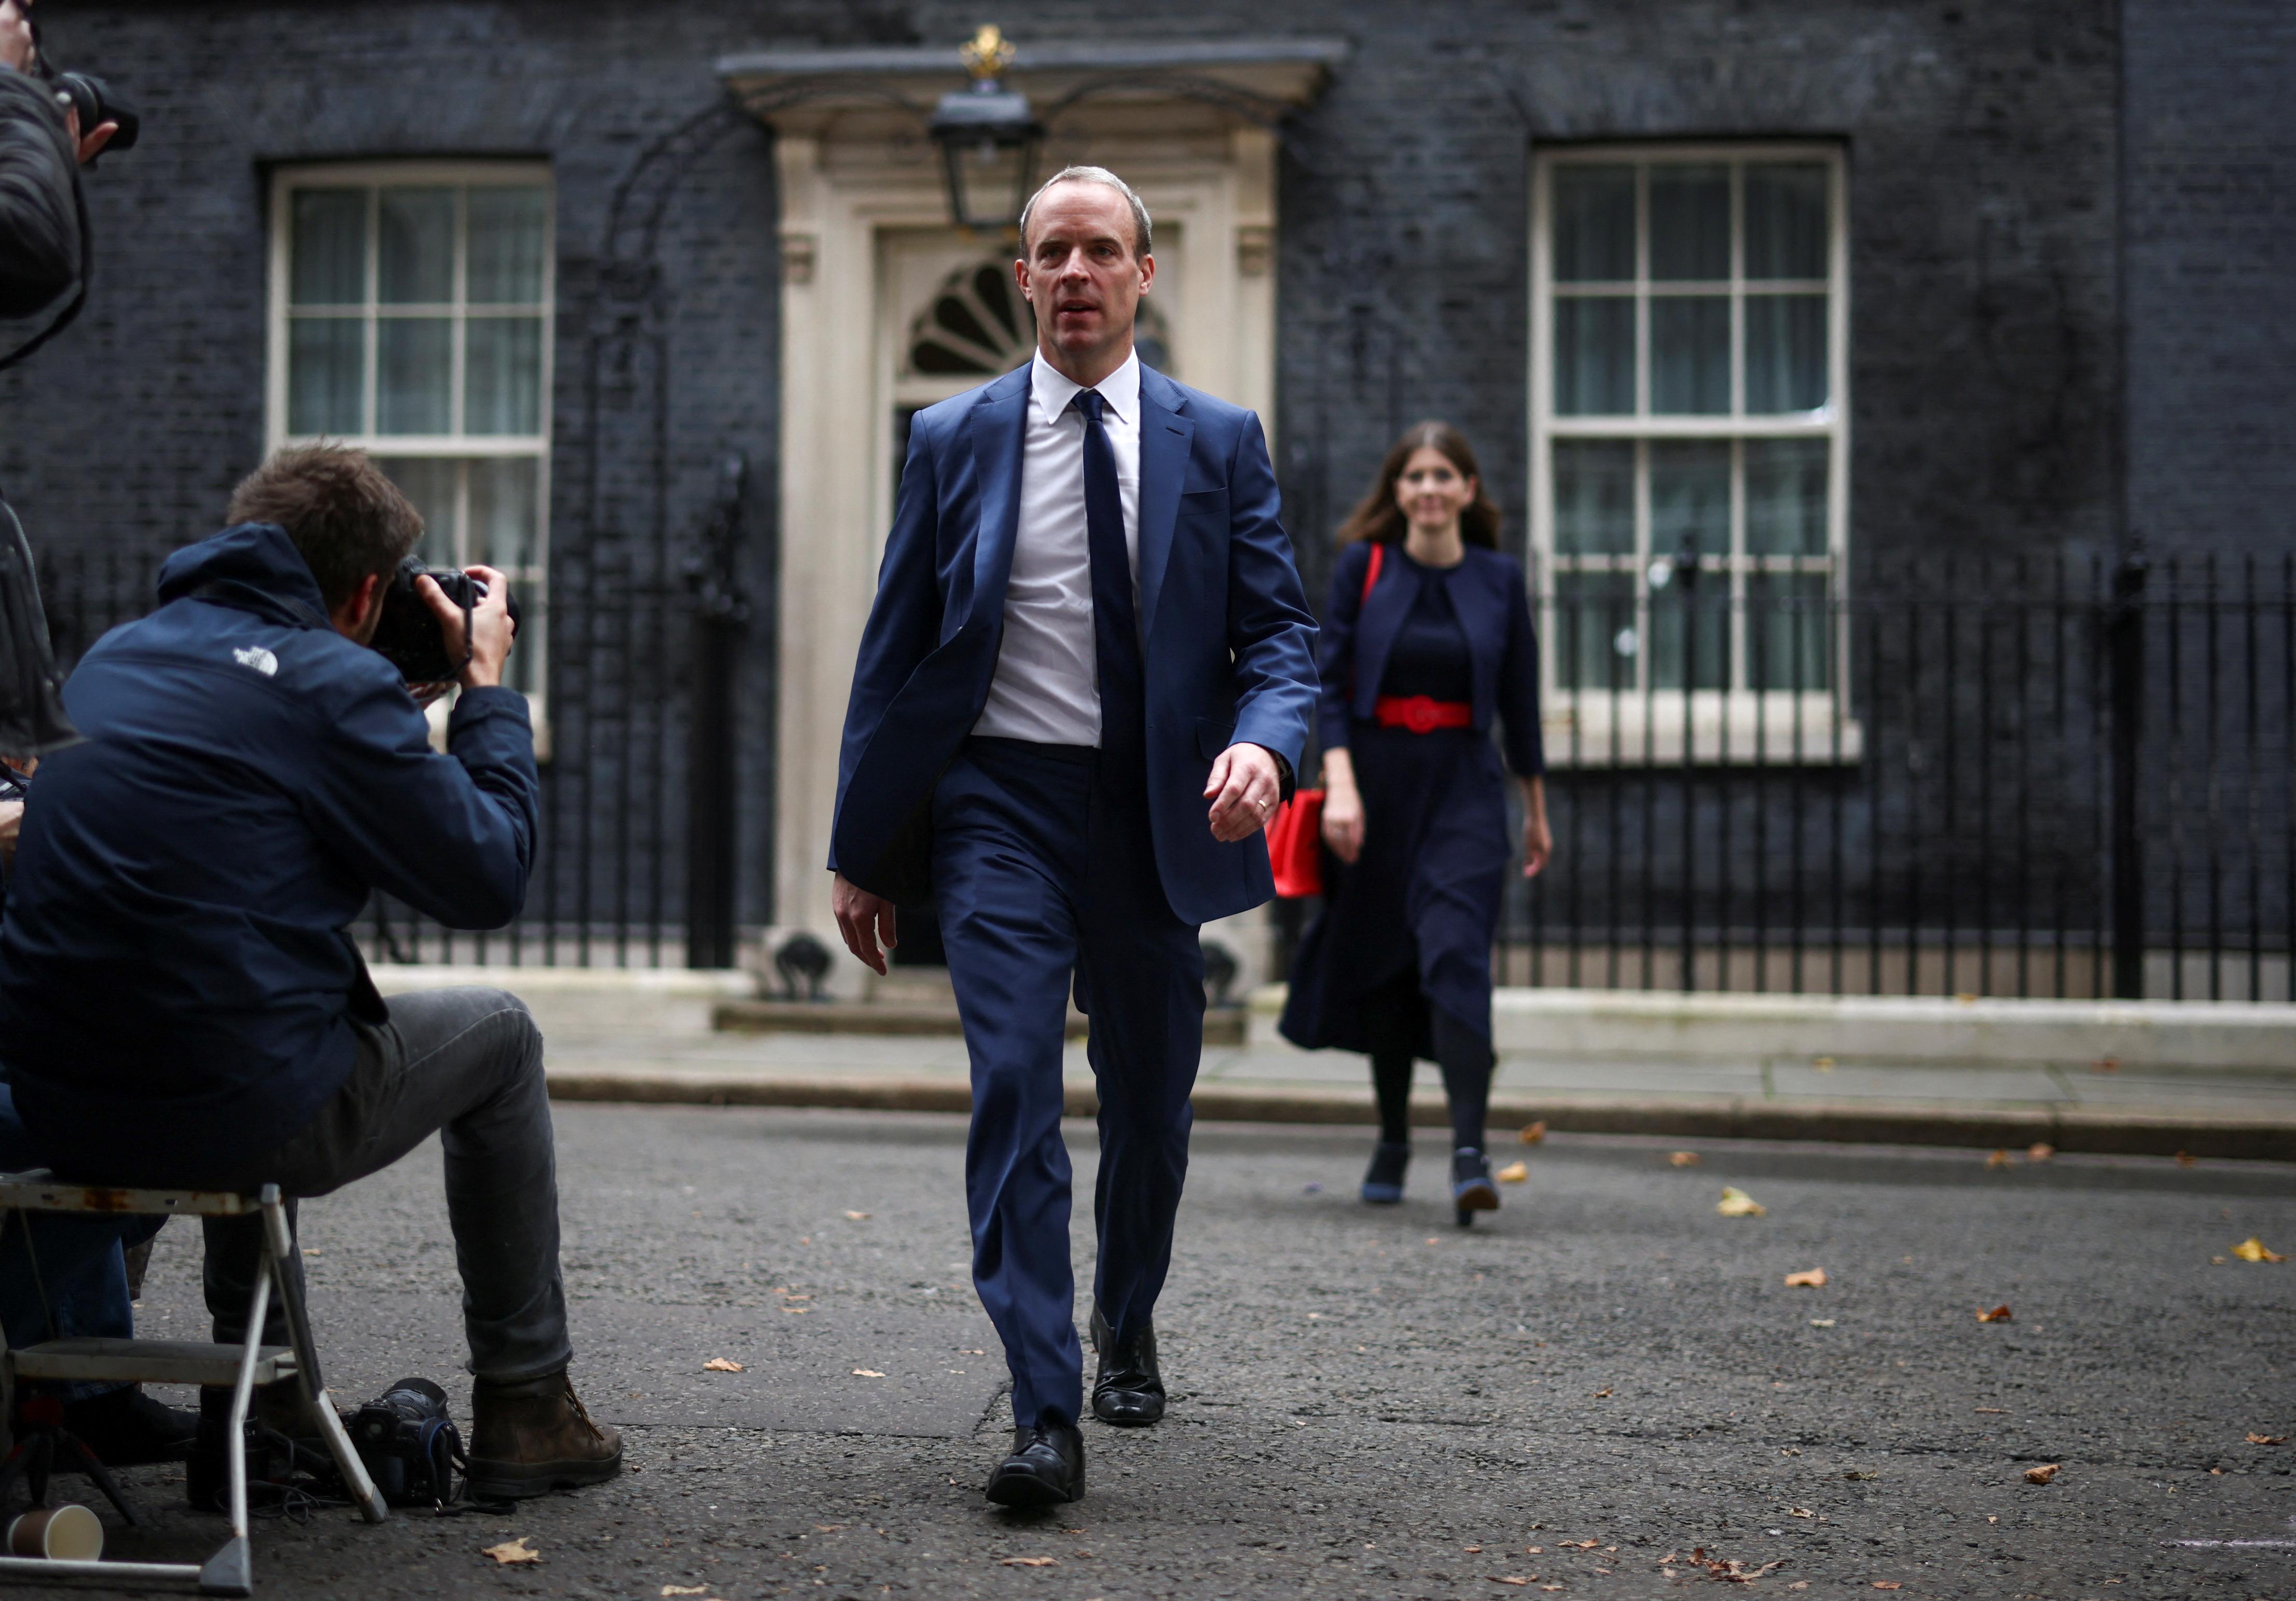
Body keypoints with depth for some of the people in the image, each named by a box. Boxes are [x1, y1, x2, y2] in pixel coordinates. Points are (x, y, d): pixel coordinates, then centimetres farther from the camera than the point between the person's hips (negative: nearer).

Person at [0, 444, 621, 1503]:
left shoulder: (114, 657, 14)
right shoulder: (330, 681, -9)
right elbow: (486, 879, -5)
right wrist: (487, 690, 8)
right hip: (235, 1114, -7)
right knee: (496, 1037, 20)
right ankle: (523, 1407, 24)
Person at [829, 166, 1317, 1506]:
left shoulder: (1219, 441, 5)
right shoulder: (955, 441, 5)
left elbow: (1281, 630, 2)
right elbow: (897, 651, 7)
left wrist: (1264, 741, -21)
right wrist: (862, 848, 6)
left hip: (1155, 813, 1)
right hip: (1003, 804, -1)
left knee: (1151, 1100, 13)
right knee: (1015, 1089, -15)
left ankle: (1127, 1326, 40)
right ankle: (1046, 1413, -16)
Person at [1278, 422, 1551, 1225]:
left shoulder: (1499, 578, 3)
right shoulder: (1363, 565, 0)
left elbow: (1519, 699, 11)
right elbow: (1328, 681, -2)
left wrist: (1536, 811, 16)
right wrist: (1340, 784, -14)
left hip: (1464, 784, -1)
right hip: (1376, 780, 1)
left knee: (1456, 955, -15)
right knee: (1380, 962, 8)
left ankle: (1470, 1151, -20)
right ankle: (1392, 1142, 24)